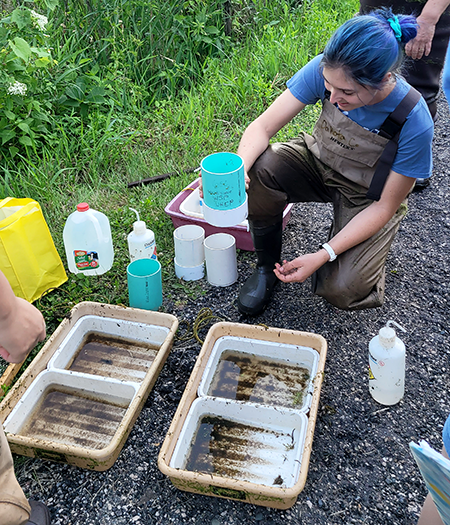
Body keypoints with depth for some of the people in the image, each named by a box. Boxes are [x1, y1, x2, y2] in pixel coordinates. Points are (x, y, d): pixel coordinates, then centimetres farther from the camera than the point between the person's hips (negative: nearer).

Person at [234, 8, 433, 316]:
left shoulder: (414, 122, -31)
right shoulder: (326, 70, -24)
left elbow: (385, 206, -21)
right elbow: (264, 126, -21)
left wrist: (323, 255, -29)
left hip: (369, 198, -3)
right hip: (321, 164, 4)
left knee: (341, 290, -23)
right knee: (261, 168, -28)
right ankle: (267, 267, -4)